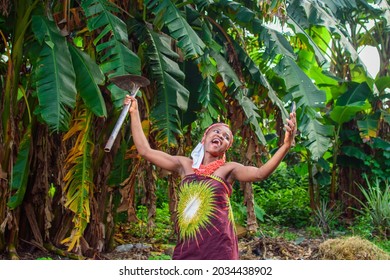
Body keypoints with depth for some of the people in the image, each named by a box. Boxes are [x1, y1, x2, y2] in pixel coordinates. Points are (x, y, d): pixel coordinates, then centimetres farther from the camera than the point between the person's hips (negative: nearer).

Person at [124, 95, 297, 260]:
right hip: (185, 249, 3)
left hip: (218, 249, -3)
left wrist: (286, 145, -30)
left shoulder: (228, 169, 3)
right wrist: (134, 112, 14)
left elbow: (260, 173, -15)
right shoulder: (185, 165, 12)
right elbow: (145, 151, 11)